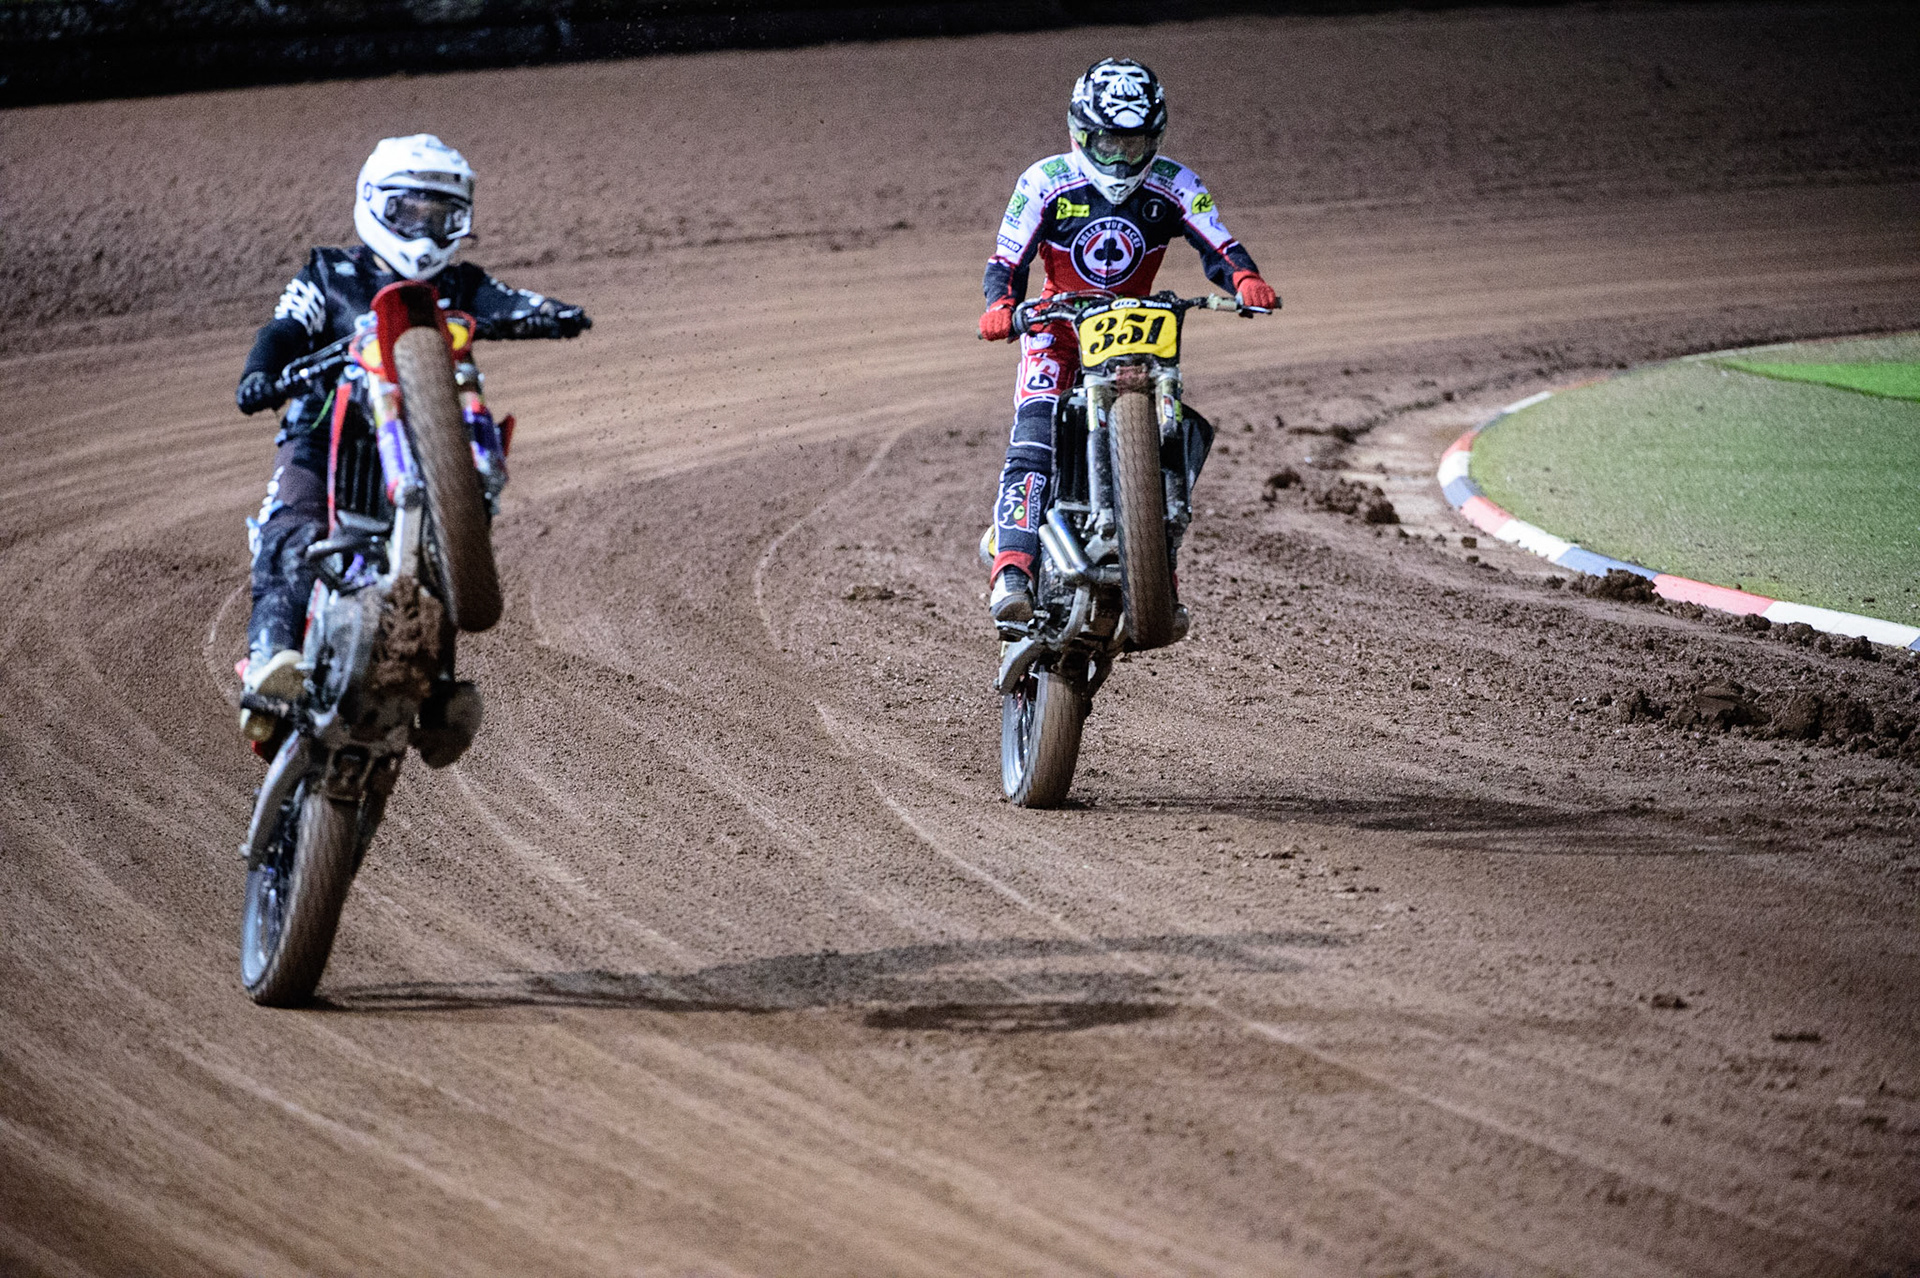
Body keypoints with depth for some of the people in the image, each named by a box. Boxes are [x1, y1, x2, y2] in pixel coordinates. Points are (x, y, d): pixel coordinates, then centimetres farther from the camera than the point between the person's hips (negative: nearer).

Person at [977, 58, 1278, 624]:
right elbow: (1007, 260, -10)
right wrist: (1000, 307, -32)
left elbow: (1217, 246, -13)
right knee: (1034, 443, -25)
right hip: (1058, 328, -3)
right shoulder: (1047, 183, -10)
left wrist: (1245, 279, -36)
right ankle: (1011, 570, -36)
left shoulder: (1172, 185, -6)